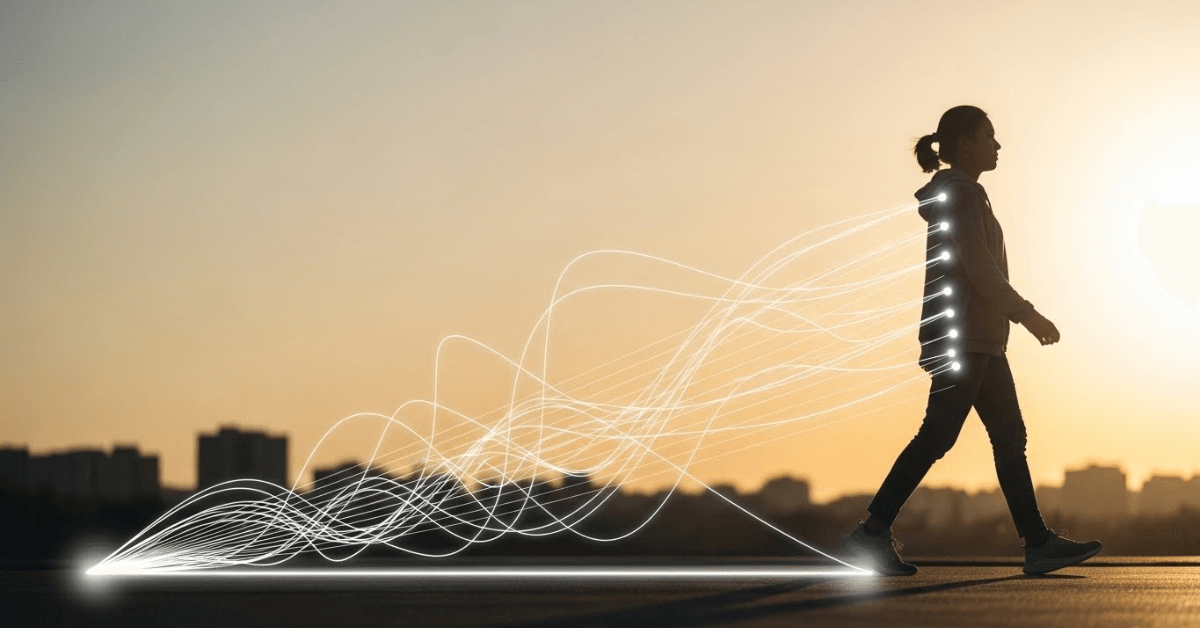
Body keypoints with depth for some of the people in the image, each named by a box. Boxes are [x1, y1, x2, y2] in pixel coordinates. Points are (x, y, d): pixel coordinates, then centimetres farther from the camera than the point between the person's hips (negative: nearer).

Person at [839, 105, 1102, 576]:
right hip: (962, 337, -11)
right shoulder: (959, 192, -9)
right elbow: (977, 266, -17)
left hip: (977, 340, 11)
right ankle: (872, 534, -12)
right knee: (938, 435, -12)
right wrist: (1027, 314, -16)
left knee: (1009, 436, 6)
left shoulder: (959, 194, 21)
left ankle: (1038, 544, 4)